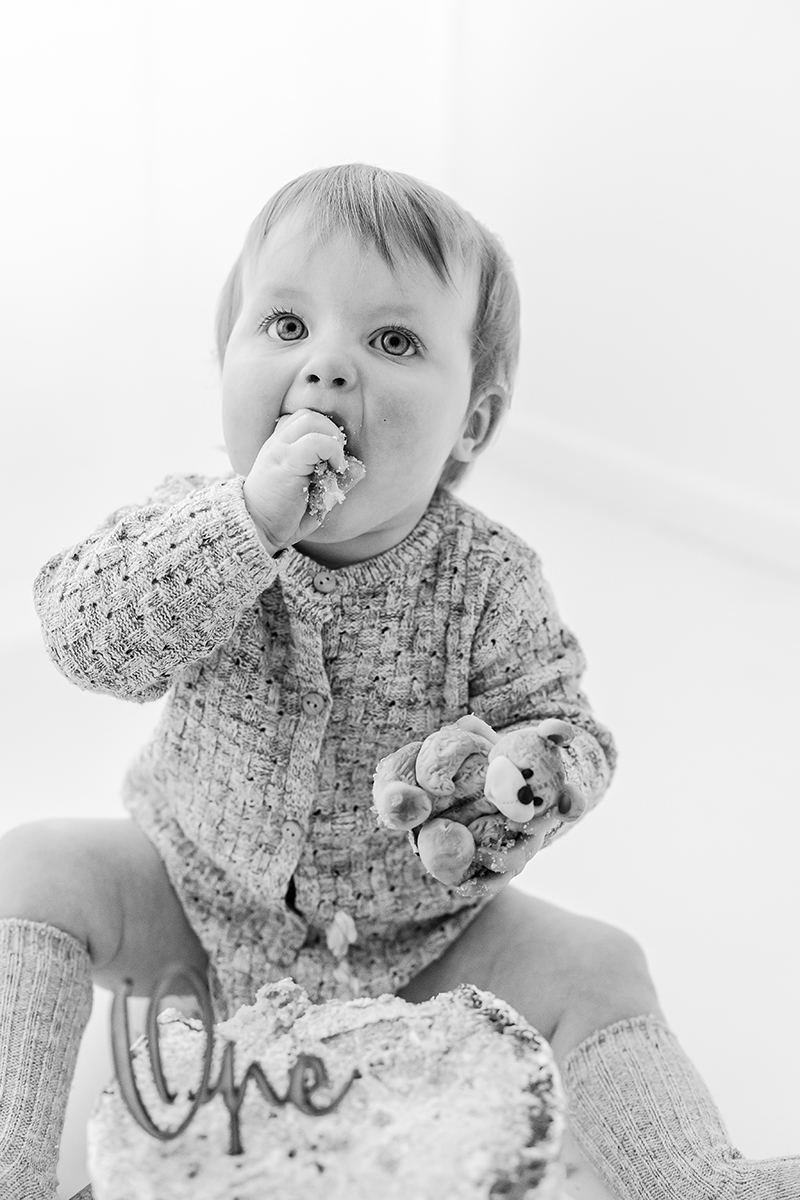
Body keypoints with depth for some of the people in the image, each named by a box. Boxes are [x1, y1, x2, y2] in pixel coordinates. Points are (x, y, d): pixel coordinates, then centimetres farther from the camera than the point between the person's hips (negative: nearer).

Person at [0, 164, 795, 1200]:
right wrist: (249, 518, -44)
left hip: (409, 930, 0)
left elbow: (563, 729, -11)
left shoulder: (486, 579, -17)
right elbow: (84, 635, -32)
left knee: (596, 971, -16)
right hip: (200, 892, 1)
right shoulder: (194, 523, -15)